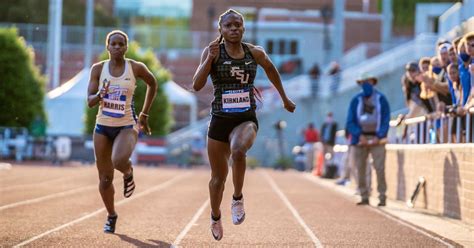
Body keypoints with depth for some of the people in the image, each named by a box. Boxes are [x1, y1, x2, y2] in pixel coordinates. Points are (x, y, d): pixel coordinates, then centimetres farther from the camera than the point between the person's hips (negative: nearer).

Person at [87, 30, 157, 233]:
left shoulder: (136, 68, -6)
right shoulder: (98, 68, -2)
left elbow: (152, 84, 13)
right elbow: (90, 101, -4)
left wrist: (144, 114, 14)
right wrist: (100, 95, -27)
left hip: (127, 126, -2)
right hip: (103, 126, 2)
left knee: (119, 161, -33)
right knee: (105, 178, 6)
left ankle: (128, 173, 5)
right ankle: (111, 216, 30)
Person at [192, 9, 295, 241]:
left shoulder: (255, 53, 2)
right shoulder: (212, 51, -5)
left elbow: (270, 69, 23)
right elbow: (196, 85, -14)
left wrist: (284, 98, 29)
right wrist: (209, 59, -25)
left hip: (246, 119, 0)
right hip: (220, 120, 0)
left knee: (238, 150, -36)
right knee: (218, 177, 11)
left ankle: (238, 199, -13)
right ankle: (215, 217, 40)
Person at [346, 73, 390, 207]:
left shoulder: (381, 99, 4)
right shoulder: (356, 100, 7)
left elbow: (386, 120, 1)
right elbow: (350, 122, 4)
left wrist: (379, 137, -11)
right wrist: (359, 135, -11)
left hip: (376, 138, -2)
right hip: (360, 138, 2)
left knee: (380, 168, -11)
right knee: (360, 169, 0)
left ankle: (382, 197, -8)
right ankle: (364, 197, 8)